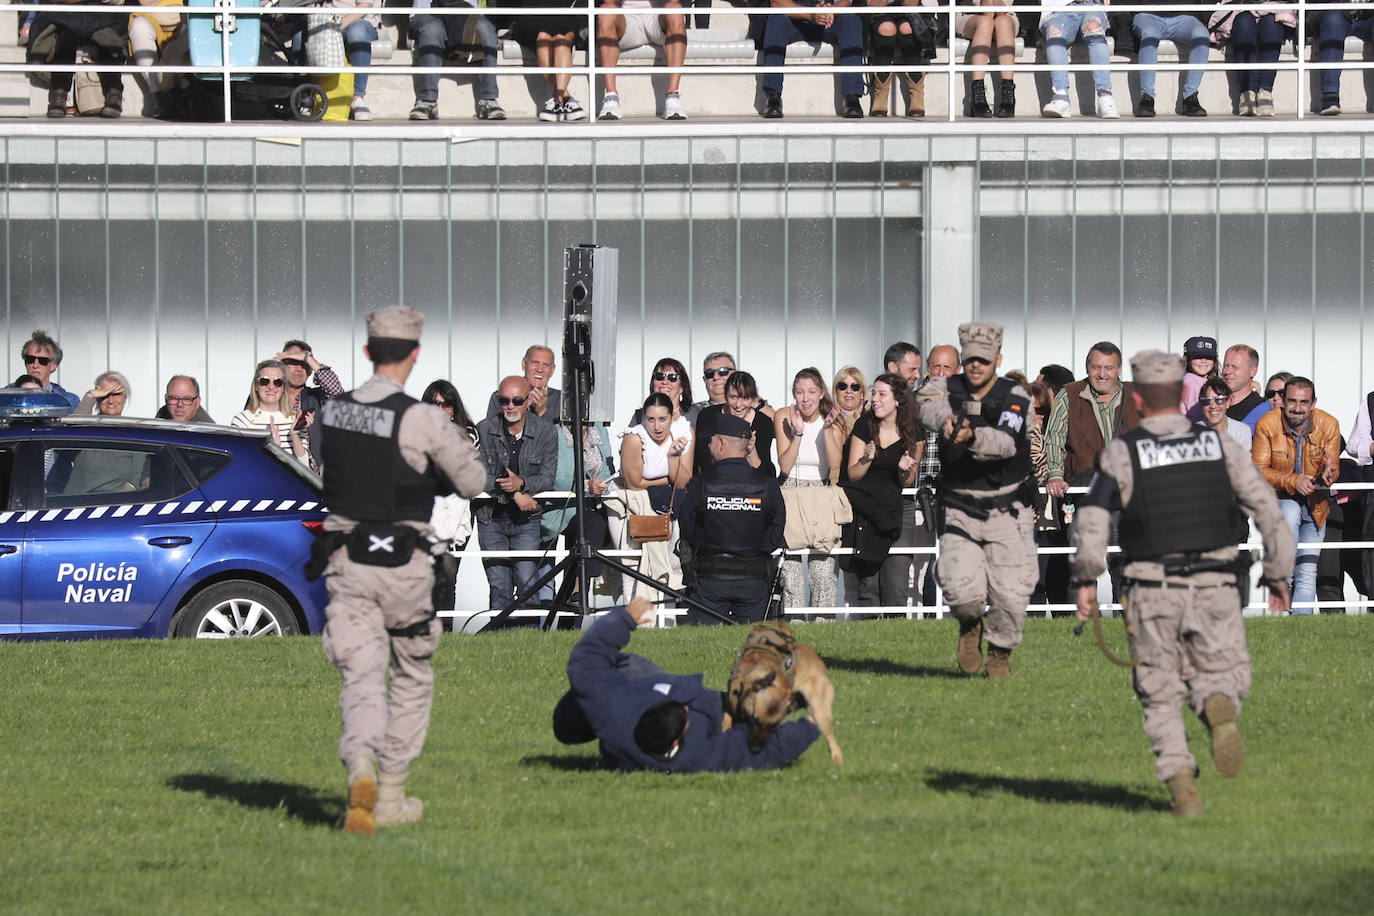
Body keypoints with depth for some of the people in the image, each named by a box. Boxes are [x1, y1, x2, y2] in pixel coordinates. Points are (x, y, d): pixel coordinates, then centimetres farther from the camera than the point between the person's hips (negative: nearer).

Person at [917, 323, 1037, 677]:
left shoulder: (1016, 399, -7)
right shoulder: (949, 388, 0)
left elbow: (1005, 443, -26)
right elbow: (928, 403, -25)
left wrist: (972, 437, -47)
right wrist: (945, 418, -49)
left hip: (1006, 514, -1)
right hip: (959, 512, 1)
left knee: (1010, 594, -9)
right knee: (962, 588, -16)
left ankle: (1001, 651, 22)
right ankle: (970, 625, 22)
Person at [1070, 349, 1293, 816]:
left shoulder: (1122, 451, 0)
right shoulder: (1219, 445, 6)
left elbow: (1092, 515, -13)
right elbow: (1266, 509, 5)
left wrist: (1086, 579, -8)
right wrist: (1277, 573, 15)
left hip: (1153, 591, -1)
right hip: (1215, 586, 1)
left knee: (1161, 694, 11)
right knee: (1223, 673, 13)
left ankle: (1182, 785, -6)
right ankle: (1220, 708, -24)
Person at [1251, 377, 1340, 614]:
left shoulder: (1328, 425, -8)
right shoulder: (1267, 425, -13)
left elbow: (1333, 467, -5)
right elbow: (1259, 471, -13)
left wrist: (1328, 474, -30)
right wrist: (1294, 482, -27)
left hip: (1314, 505, 2)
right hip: (1278, 499, -2)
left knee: (1308, 572, -5)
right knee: (1291, 512, -37)